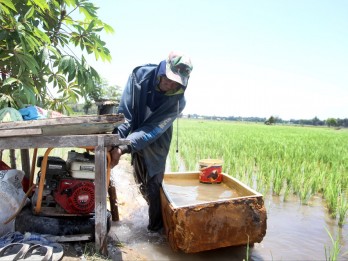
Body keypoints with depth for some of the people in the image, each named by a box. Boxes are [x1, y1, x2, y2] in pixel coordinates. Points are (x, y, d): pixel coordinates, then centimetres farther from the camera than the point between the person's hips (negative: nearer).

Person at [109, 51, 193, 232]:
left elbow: (152, 130, -31)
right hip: (135, 139, 3)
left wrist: (123, 148, -42)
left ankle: (156, 227, 24)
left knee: (153, 185, -1)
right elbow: (125, 113, -23)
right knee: (142, 183, 17)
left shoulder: (177, 101, -27)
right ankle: (157, 213, 45)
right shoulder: (140, 75, -21)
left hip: (156, 145, -3)